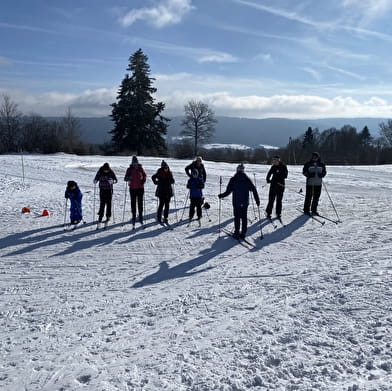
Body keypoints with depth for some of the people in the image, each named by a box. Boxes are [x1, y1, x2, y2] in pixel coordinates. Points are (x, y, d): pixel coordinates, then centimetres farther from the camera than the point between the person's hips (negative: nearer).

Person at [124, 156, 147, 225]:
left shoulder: (140, 168, 1)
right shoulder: (129, 169, -3)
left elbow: (144, 175, 15)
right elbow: (125, 178, -2)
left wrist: (143, 180, -4)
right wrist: (128, 178, -24)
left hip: (140, 188, 1)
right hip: (132, 188, -1)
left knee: (140, 202, 4)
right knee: (133, 202, 2)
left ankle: (140, 216, 11)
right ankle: (134, 217, 9)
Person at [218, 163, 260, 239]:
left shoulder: (233, 180, -5)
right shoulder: (247, 180, 0)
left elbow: (228, 191, -5)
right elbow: (254, 190, -2)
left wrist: (221, 195, 11)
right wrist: (257, 200, 4)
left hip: (236, 202, -1)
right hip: (245, 203, 1)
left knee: (237, 217, 8)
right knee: (244, 217, 10)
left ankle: (236, 233, 8)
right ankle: (243, 233, 10)